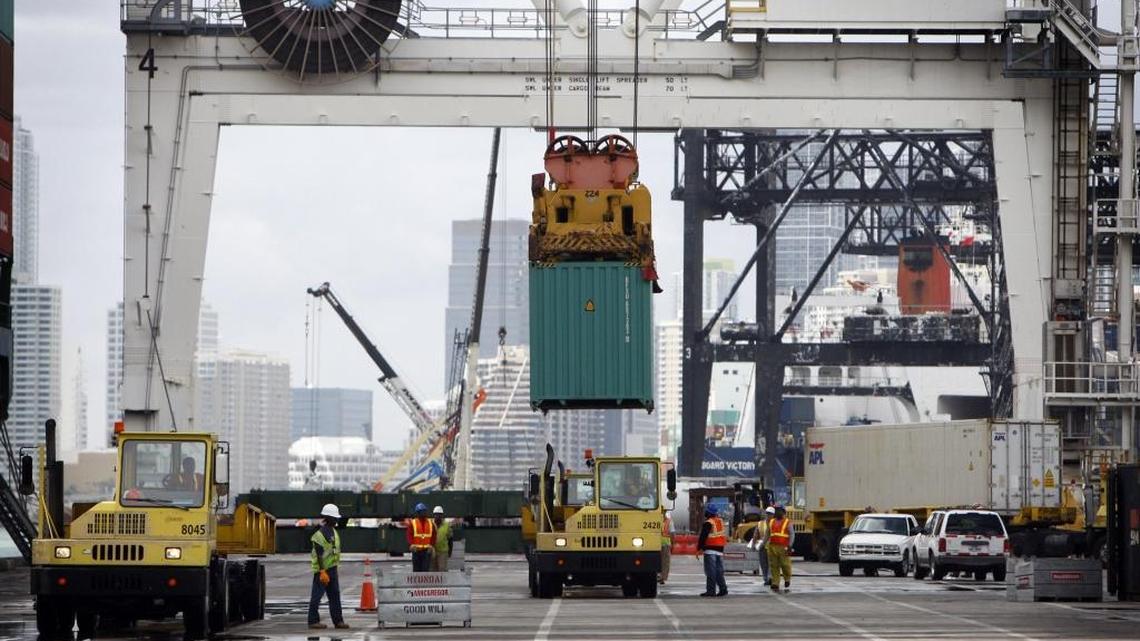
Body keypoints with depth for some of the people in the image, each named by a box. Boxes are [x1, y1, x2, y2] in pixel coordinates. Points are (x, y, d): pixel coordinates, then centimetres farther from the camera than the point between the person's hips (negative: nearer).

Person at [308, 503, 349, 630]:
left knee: (335, 596, 9)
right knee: (317, 595, -3)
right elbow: (319, 555, -20)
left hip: (332, 568, 9)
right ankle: (313, 621, 1)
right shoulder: (320, 534, -17)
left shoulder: (333, 532, 13)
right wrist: (322, 572, -24)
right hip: (322, 569, -9)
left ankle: (338, 620, 12)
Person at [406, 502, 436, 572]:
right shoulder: (412, 523, 3)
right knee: (416, 569, 3)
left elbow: (433, 536, 8)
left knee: (426, 569, -5)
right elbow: (409, 536, -4)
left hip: (427, 551, 1)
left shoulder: (431, 523, 10)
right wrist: (411, 545, -19)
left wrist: (431, 546, -7)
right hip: (416, 550, -1)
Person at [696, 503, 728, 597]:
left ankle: (711, 590, -8)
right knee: (719, 571, 12)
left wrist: (699, 549, -9)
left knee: (710, 571, -6)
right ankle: (723, 588, 7)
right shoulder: (720, 521, 13)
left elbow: (703, 537, -14)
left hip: (710, 550, -8)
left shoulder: (708, 523, -12)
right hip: (720, 549, 8)